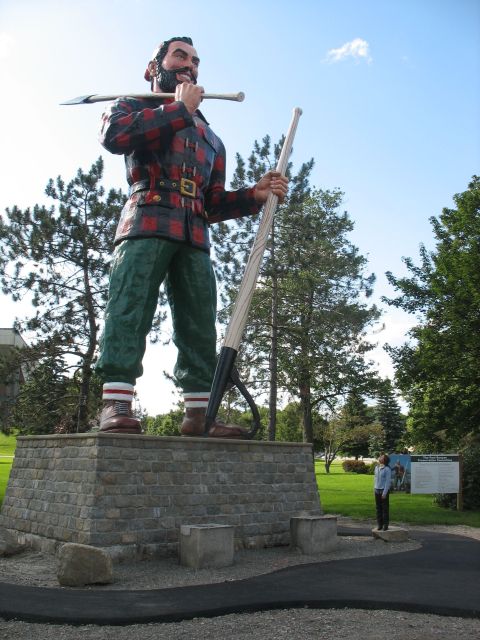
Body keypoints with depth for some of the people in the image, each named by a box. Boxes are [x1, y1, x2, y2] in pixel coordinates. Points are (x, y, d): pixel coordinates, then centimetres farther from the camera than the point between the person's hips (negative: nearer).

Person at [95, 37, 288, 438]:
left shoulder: (211, 139, 34)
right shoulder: (133, 105, 21)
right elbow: (114, 135, -6)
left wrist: (255, 195, 6)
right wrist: (179, 109, 0)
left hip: (194, 237, 5)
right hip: (147, 223, -4)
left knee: (200, 324, -4)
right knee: (130, 309, -18)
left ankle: (200, 412, -3)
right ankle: (116, 404, -21)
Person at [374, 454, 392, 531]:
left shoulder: (387, 469, -11)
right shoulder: (376, 468, 10)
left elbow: (388, 482, -12)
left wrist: (384, 493, -15)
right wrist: (374, 488, 10)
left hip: (384, 490, -6)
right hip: (377, 490, 6)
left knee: (385, 508, 2)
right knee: (378, 508, 9)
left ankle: (385, 524, 9)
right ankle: (379, 524, 16)